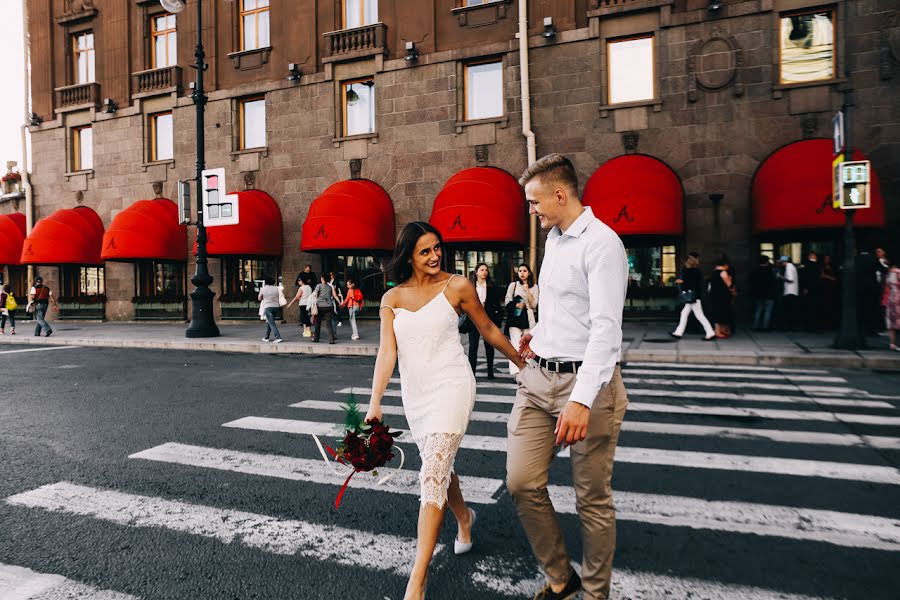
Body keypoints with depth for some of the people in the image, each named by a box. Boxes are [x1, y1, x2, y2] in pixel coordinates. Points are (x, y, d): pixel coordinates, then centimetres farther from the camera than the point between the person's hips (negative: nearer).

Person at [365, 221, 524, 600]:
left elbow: (488, 330, 6)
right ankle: (463, 518, 52)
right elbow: (387, 351, -4)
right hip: (414, 392, 5)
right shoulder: (392, 299, 4)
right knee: (439, 466, 21)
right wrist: (375, 403, -15)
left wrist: (523, 363, 14)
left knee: (432, 474, -14)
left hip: (451, 386, -5)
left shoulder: (457, 287, -5)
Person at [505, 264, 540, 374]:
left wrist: (527, 291, -6)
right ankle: (516, 371, -20)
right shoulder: (513, 285, 9)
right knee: (516, 343, -14)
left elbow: (534, 304, 1)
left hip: (528, 318, 2)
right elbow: (507, 302, 6)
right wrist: (517, 305, -9)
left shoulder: (534, 287, 10)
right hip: (514, 317, -2)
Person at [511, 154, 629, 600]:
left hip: (586, 383, -7)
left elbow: (606, 327, -23)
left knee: (593, 498, 7)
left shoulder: (601, 243, -13)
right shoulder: (553, 238, 15)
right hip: (538, 378, 8)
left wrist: (581, 399, -30)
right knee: (521, 483, 4)